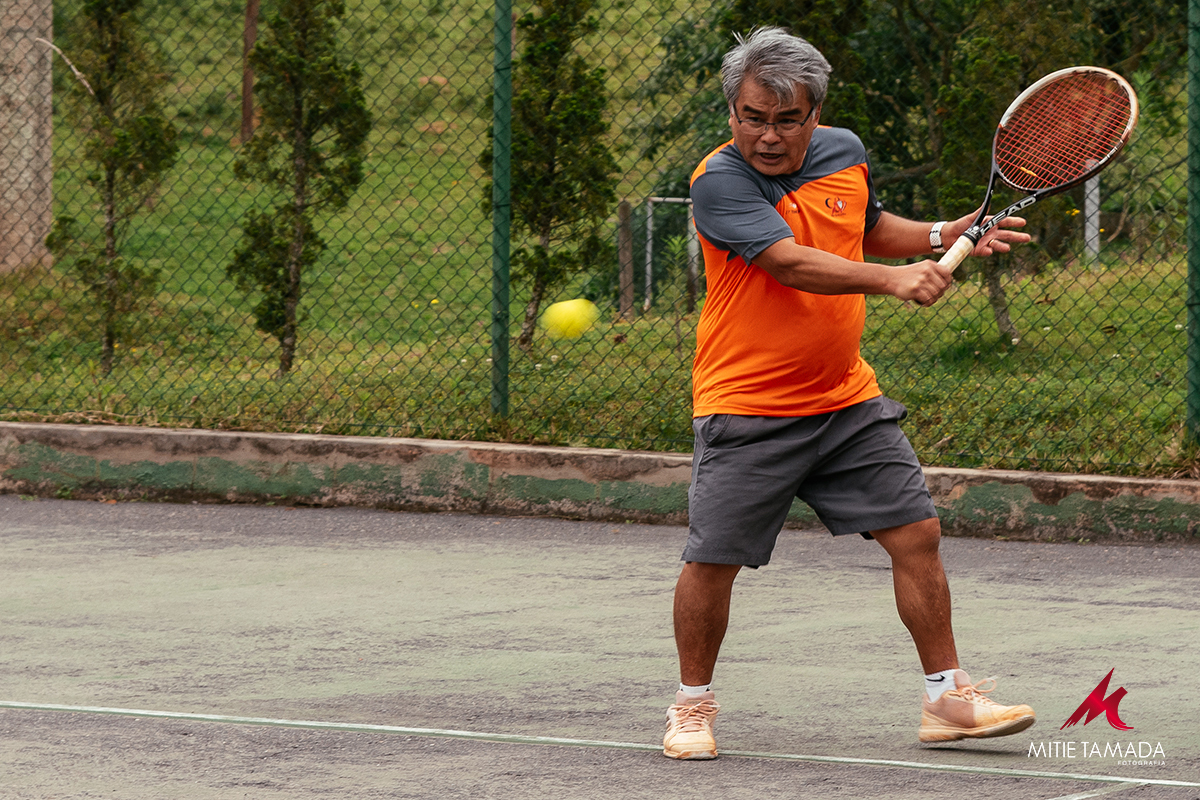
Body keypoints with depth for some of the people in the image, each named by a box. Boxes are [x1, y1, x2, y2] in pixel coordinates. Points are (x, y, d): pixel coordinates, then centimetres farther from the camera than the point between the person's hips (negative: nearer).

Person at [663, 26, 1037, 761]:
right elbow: (791, 262, -30)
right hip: (747, 410, -5)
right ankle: (694, 703, 16)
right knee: (712, 561, -6)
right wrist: (893, 279, -41)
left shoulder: (846, 153, 3)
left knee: (917, 534, 1)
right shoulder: (719, 182, -17)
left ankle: (948, 699, 12)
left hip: (847, 400, 5)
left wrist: (946, 236, 8)